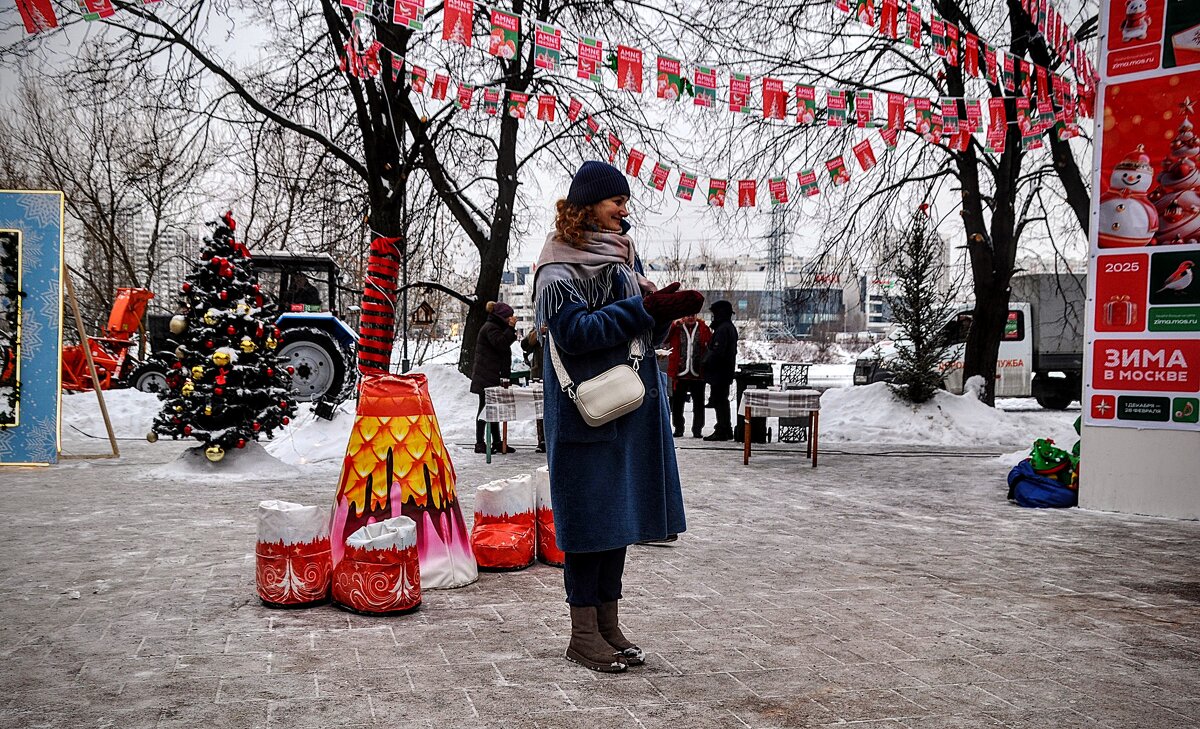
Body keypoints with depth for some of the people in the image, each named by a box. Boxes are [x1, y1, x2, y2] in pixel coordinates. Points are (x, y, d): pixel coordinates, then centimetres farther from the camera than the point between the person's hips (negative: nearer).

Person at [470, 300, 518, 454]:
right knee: (485, 408, -7)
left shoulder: (495, 327, 21)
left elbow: (504, 343, 23)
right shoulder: (490, 328, -12)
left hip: (494, 377, 10)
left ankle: (497, 443, 16)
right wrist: (511, 328, -22)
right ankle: (480, 444, -3)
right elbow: (501, 344, -24)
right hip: (487, 377, -10)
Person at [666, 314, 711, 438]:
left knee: (698, 403, 4)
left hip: (697, 373, 0)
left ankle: (697, 429, 13)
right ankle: (678, 429, 17)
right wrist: (674, 325, -16)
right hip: (680, 373, 0)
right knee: (677, 402, 6)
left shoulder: (703, 328, 6)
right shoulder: (676, 328, 5)